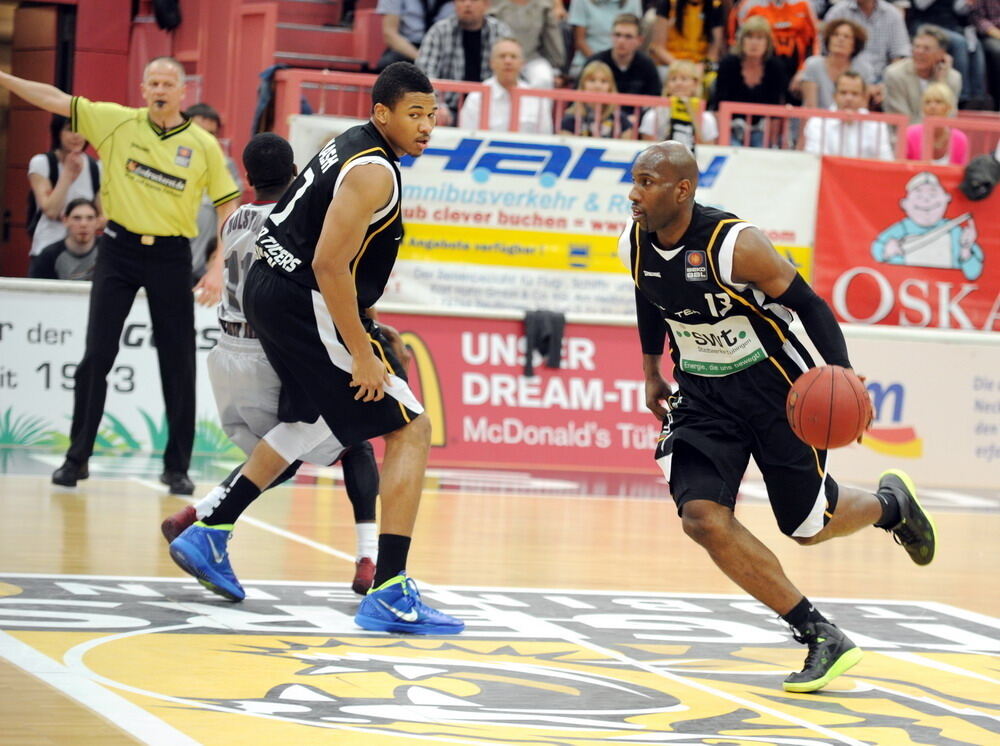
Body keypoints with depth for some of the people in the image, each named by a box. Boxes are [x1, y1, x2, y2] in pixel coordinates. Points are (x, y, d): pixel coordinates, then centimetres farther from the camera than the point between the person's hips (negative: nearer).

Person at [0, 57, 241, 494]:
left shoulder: (204, 146, -1)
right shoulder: (117, 122, 1)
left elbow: (228, 209, 2)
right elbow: (55, 100, 1)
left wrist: (218, 269, -6)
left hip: (171, 256, 0)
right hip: (118, 248, 1)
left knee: (178, 364, 2)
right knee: (96, 355, -2)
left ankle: (177, 467, 14)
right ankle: (77, 458, 9)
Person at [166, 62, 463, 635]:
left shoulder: (353, 143, 11)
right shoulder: (374, 173, -19)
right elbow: (329, 265, -26)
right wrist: (361, 355, -22)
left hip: (270, 290, 10)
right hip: (310, 305, -10)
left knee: (309, 422, 31)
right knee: (411, 429, -8)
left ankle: (209, 535, 33)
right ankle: (389, 594, -14)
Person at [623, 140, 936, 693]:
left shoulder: (735, 245, -27)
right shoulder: (634, 243, -8)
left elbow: (809, 305, -20)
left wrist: (840, 373, -32)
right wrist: (652, 369, 21)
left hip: (774, 386, -5)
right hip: (702, 394, 5)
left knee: (809, 526, 5)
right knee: (701, 518, -16)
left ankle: (889, 503, 43)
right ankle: (823, 640, -7)